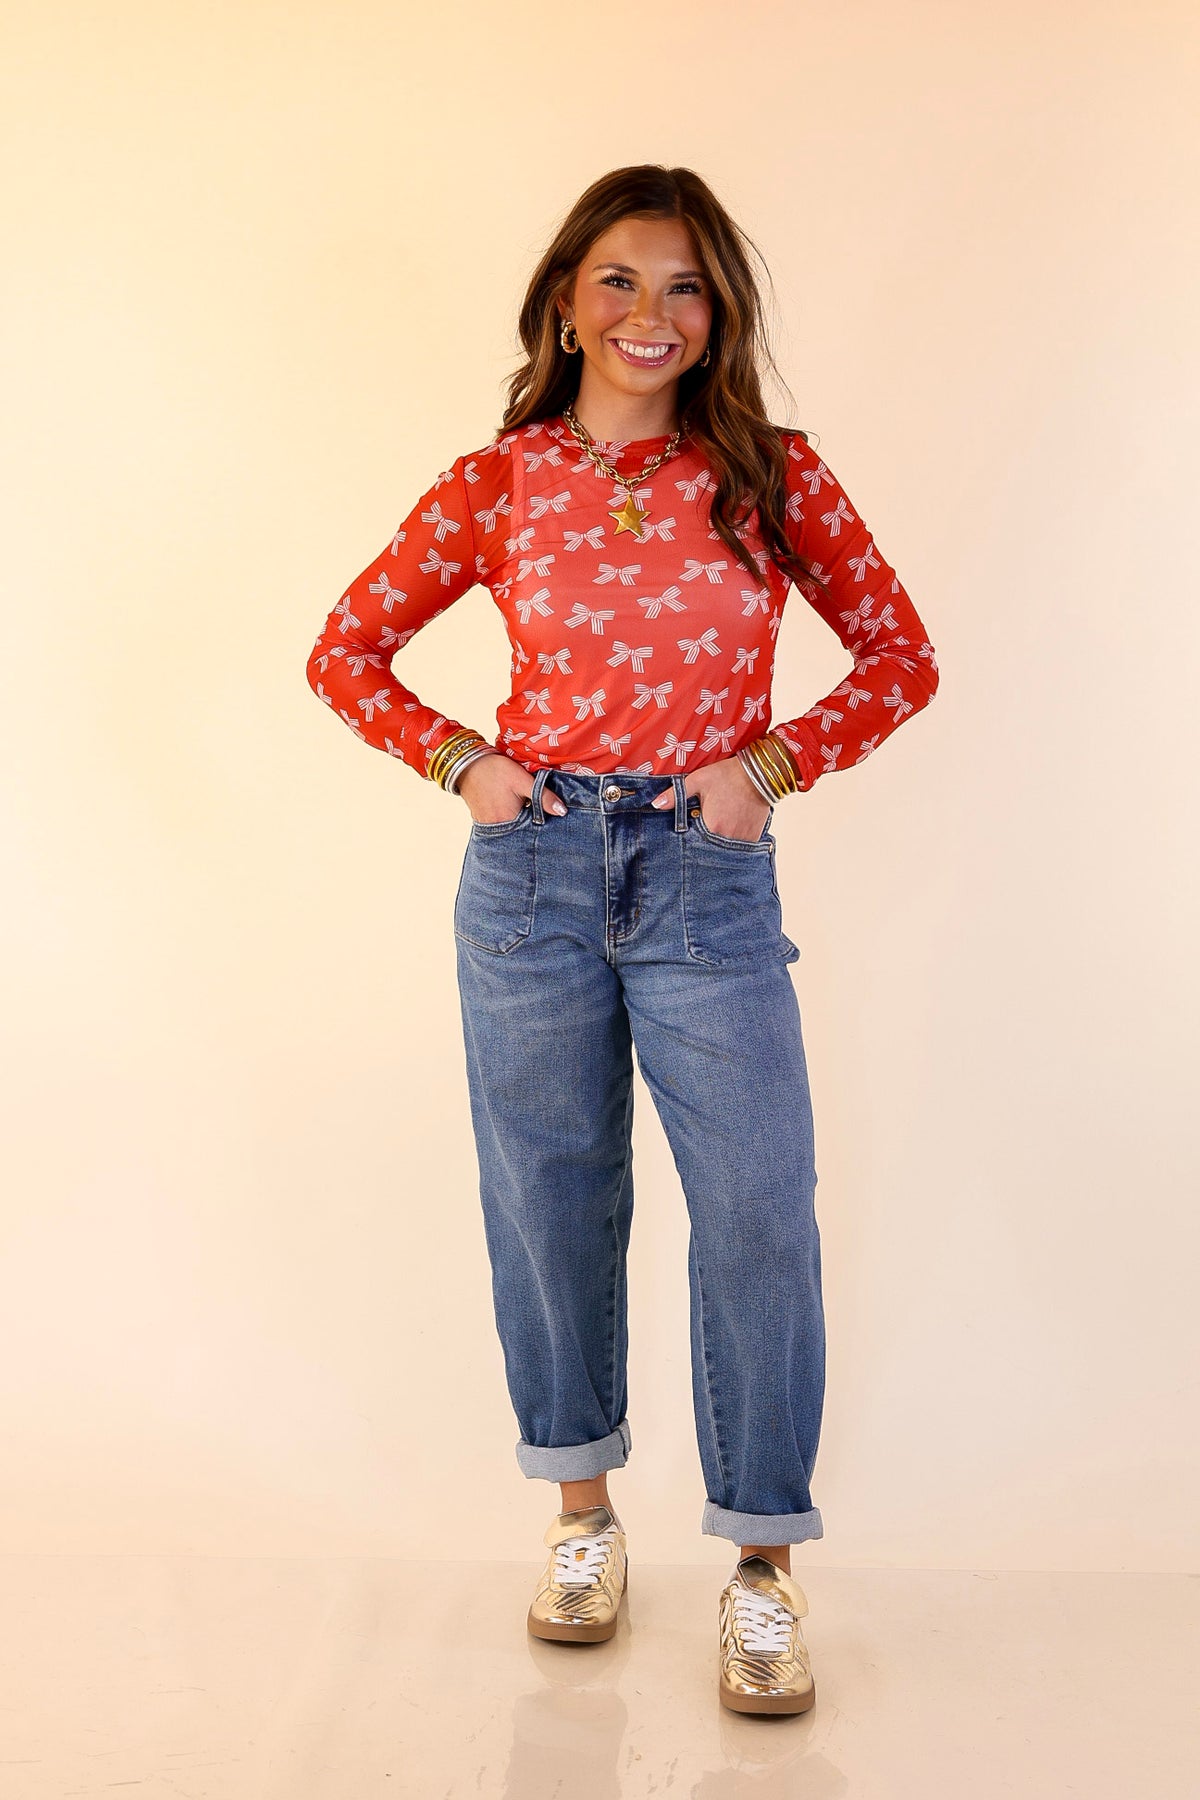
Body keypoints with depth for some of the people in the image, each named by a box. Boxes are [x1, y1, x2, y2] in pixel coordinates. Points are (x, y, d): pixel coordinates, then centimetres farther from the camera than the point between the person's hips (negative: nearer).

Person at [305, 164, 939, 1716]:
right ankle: (583, 1510, 30)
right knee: (552, 1193, 10)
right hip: (532, 867, 1)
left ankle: (761, 1562, 13)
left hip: (708, 875, -1)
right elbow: (344, 652, 11)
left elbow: (901, 655, 6)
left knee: (760, 1210, -4)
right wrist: (460, 764, -2)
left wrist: (771, 764, -6)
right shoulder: (497, 485, 2)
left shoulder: (771, 473, 1)